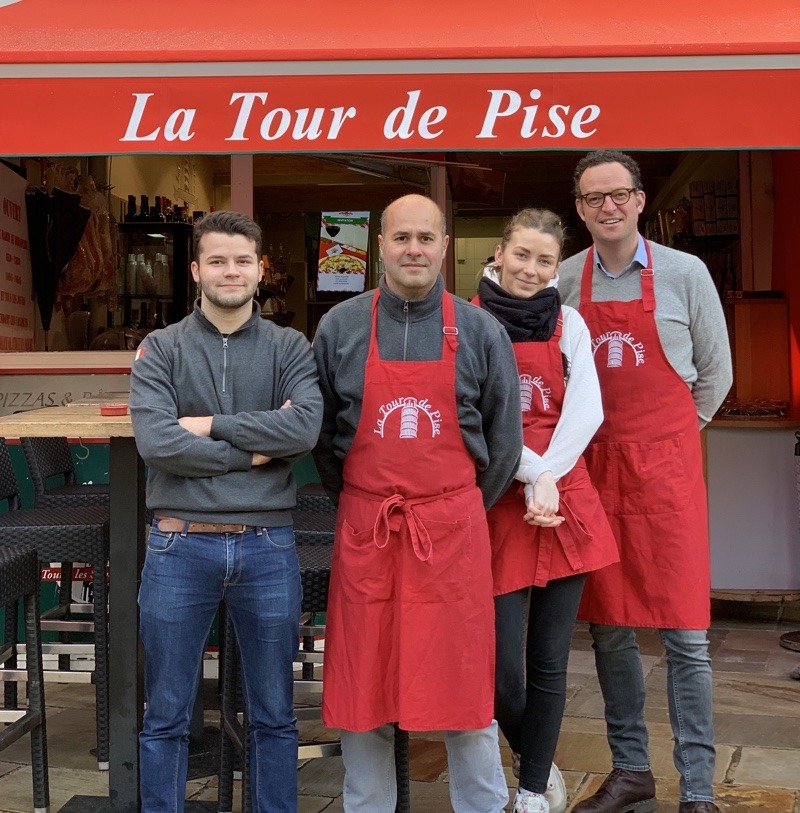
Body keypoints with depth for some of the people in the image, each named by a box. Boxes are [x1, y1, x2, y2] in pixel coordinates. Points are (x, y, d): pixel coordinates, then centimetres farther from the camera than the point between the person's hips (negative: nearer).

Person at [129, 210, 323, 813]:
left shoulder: (290, 348, 5)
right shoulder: (161, 350, 3)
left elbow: (306, 427, -14)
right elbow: (155, 440, -14)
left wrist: (212, 425, -14)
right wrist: (255, 449, -12)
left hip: (268, 546, 1)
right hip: (180, 545, 0)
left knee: (274, 715, 13)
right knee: (166, 718, 10)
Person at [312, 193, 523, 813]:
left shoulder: (480, 331, 4)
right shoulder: (340, 327, 5)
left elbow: (504, 437, 8)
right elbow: (321, 431, 11)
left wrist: (466, 509, 8)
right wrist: (354, 503, 8)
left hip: (453, 529, -1)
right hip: (364, 530, 1)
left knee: (464, 679, 4)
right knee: (363, 684, 7)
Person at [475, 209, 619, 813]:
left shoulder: (568, 323, 8)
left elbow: (585, 411, -2)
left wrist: (547, 478, -14)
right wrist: (531, 474, -14)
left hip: (566, 503, 3)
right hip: (496, 503, -2)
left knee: (550, 664, 7)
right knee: (502, 669, -4)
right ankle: (533, 756, 27)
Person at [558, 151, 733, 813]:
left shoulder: (685, 274, 0)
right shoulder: (563, 282, 5)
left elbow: (715, 372, 9)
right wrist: (603, 434, 11)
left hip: (667, 466, -2)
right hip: (593, 467, 3)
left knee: (685, 634, -3)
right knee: (609, 629, 8)